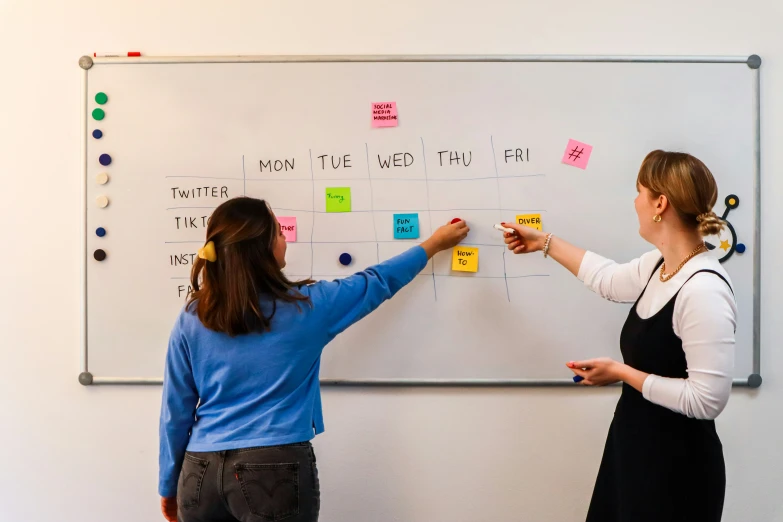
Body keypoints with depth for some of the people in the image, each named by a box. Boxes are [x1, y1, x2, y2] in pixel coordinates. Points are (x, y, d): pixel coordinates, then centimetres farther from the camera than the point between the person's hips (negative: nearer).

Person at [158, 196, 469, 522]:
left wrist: (168, 484, 17)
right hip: (275, 469, -3)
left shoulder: (191, 320, -2)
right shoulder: (304, 307, -8)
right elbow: (377, 283, 6)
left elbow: (176, 410, 4)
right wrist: (434, 244, 22)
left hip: (202, 472, 4)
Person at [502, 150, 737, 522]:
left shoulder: (704, 290, -27)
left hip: (678, 461, -8)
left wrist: (621, 373, -20)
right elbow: (610, 279, 19)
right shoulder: (660, 264, -1)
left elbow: (707, 400, -27)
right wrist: (543, 243, 24)